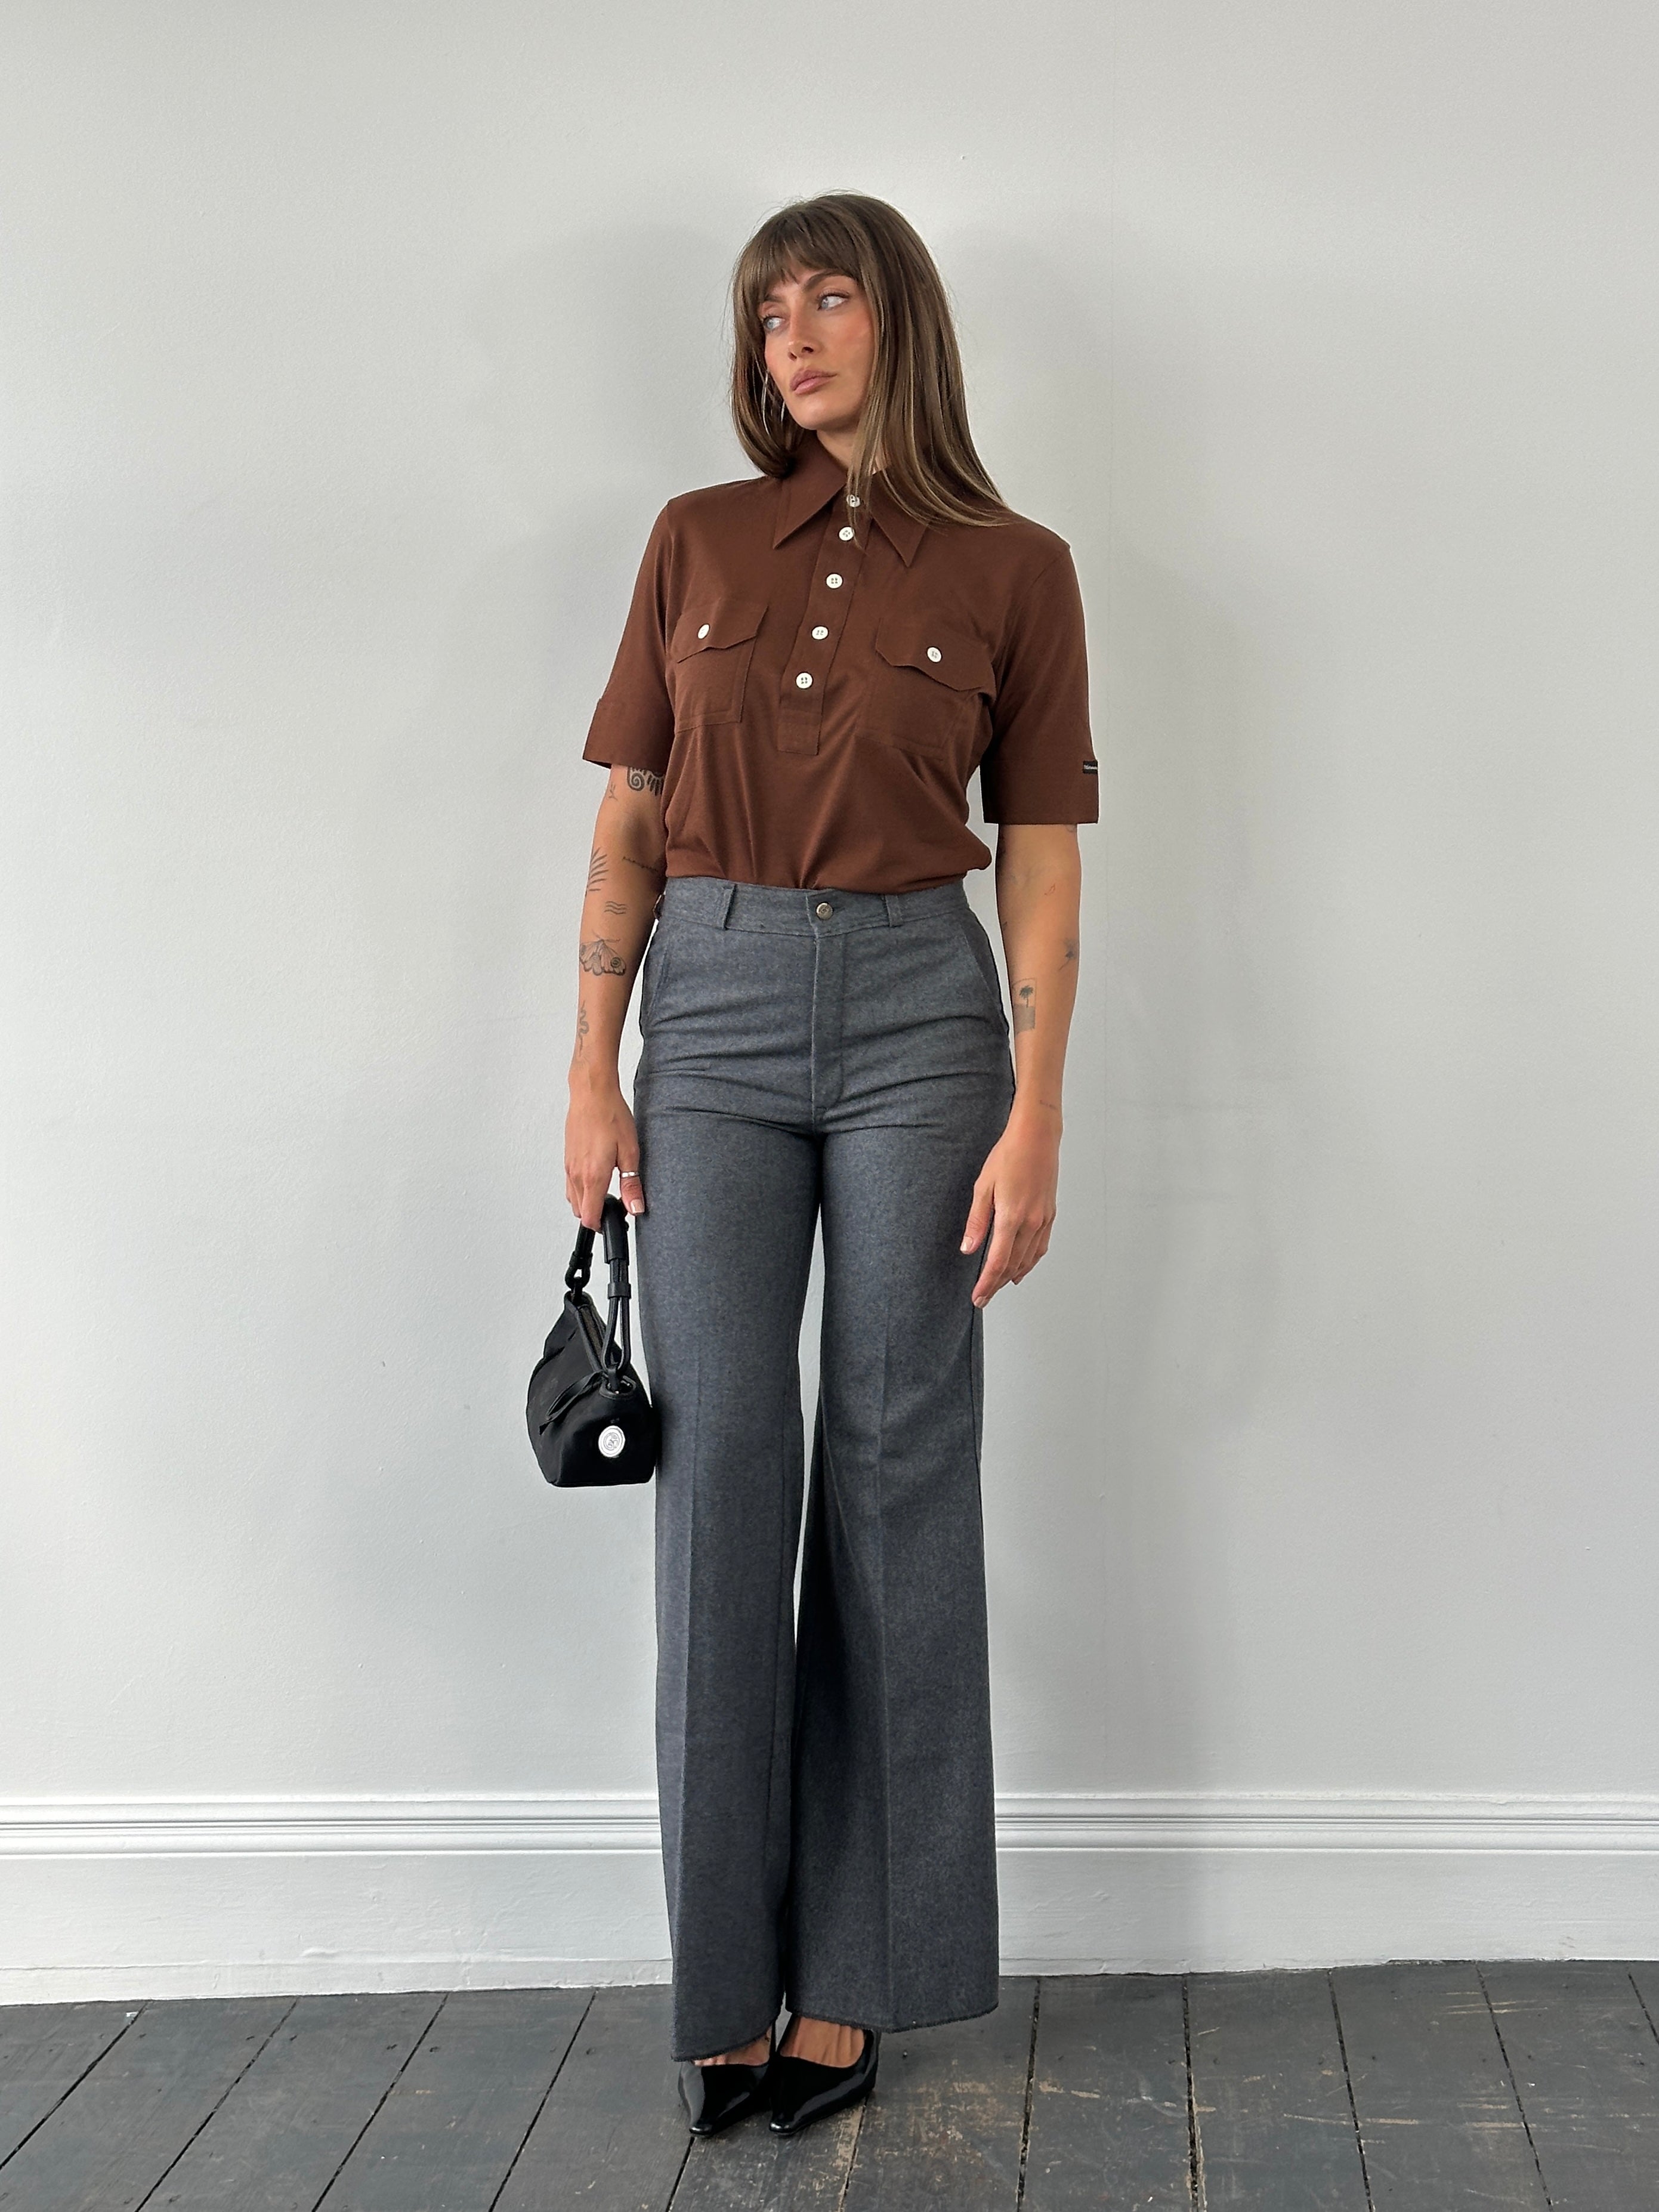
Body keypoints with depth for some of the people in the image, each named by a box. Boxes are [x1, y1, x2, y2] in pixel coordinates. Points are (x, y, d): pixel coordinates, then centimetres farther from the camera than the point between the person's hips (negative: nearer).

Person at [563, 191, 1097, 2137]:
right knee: (720, 1461, -1)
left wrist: (1034, 1119, -6)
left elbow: (1041, 864, 1)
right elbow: (628, 821, 8)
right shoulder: (696, 542, 8)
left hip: (915, 1010, -1)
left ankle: (852, 1975, 13)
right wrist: (593, 1075, 1)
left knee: (895, 1469, 1)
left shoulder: (1011, 570, 2)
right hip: (713, 1012, 2)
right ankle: (726, 1974, 9)